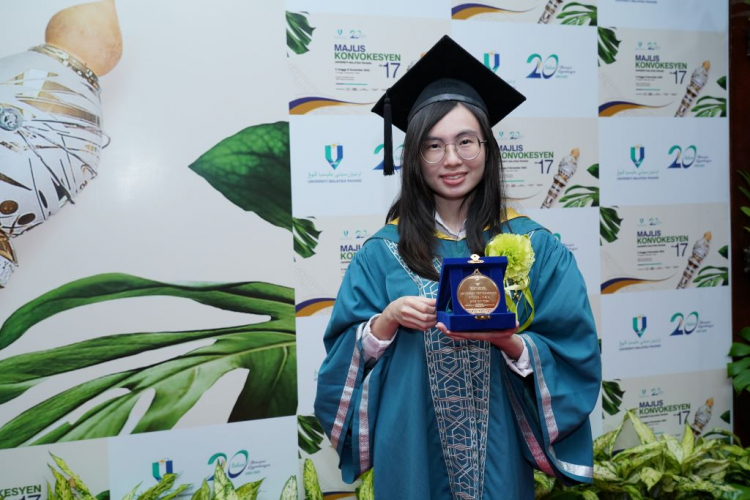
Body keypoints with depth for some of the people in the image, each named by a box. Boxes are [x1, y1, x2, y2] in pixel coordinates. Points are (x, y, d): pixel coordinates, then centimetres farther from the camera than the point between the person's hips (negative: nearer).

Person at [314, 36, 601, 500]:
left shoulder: (533, 246, -5)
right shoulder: (384, 252, -3)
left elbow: (574, 356, -6)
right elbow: (345, 353, -2)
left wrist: (509, 341, -23)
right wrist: (387, 320, -20)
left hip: (496, 448, 0)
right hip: (409, 450, 0)